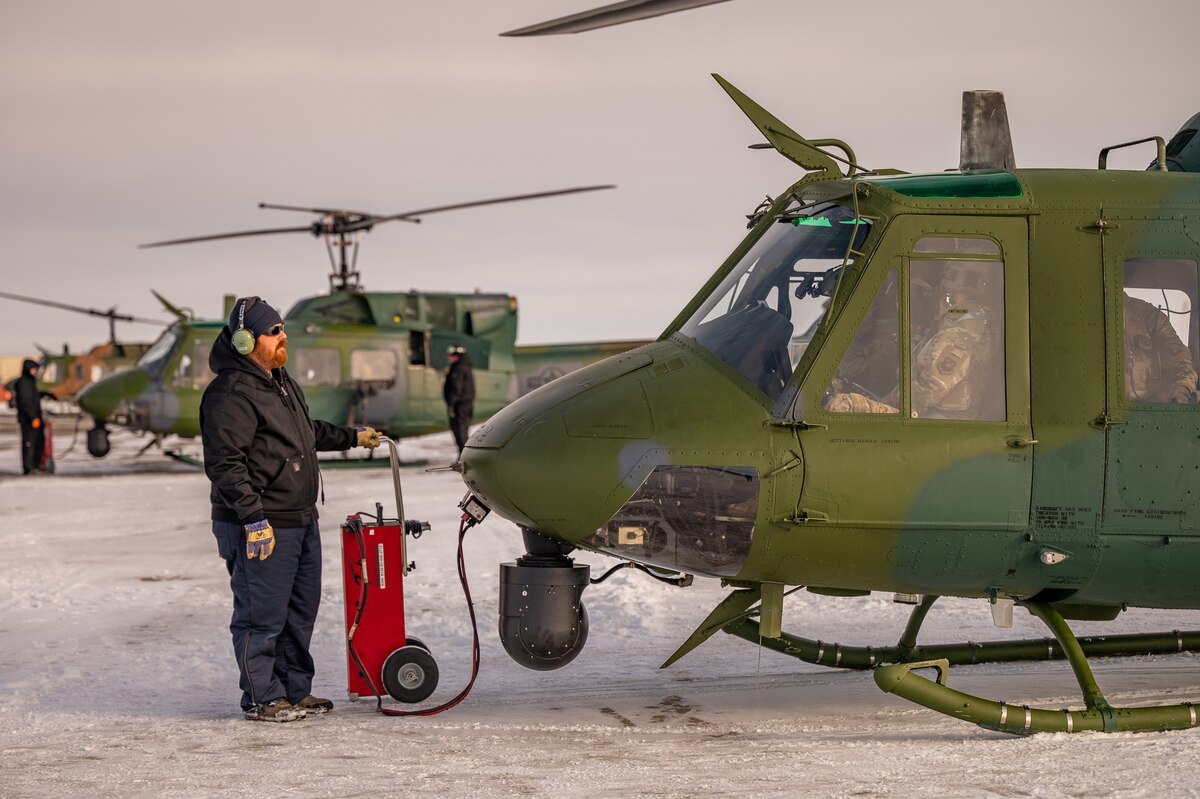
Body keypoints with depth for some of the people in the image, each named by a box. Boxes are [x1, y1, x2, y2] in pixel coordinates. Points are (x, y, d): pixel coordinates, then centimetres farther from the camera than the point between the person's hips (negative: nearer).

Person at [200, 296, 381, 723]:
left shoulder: (281, 383, 17)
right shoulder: (231, 393, -16)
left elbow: (308, 431, 35)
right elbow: (224, 465, -21)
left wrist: (352, 436, 38)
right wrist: (253, 519, -25)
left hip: (302, 523, 10)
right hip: (260, 528, -10)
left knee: (301, 611, 16)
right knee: (262, 616, -4)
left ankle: (295, 690, 26)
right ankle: (262, 699, 4)